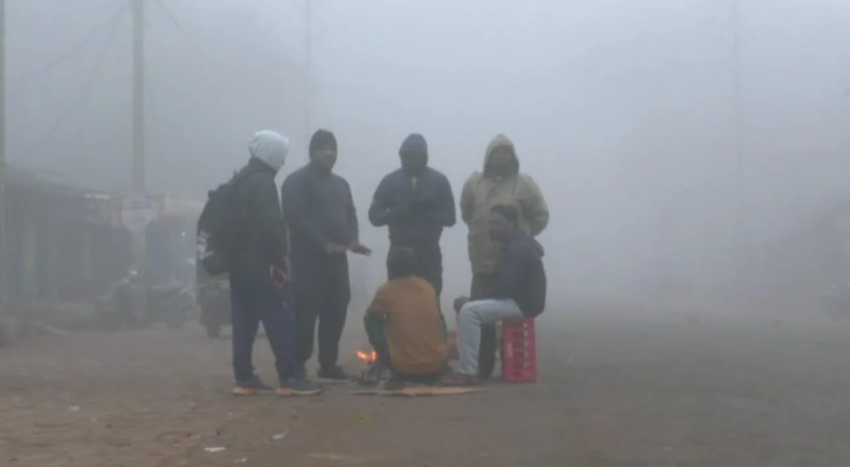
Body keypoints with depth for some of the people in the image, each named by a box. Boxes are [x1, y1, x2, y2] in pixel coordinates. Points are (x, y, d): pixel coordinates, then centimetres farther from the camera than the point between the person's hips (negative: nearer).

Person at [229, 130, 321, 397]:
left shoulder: (239, 180, 18)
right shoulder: (262, 181, -11)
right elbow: (271, 224, -19)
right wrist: (280, 256, -12)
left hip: (239, 261, 10)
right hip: (262, 263, -10)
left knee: (244, 320, 8)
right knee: (281, 319, -8)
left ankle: (244, 378, 8)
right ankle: (290, 378, -10)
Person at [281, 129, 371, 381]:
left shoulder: (341, 184, 20)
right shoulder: (297, 181, -3)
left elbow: (350, 215, 18)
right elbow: (295, 218, -14)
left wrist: (353, 240, -3)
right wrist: (323, 243, -20)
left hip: (337, 258, 7)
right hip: (308, 258, -7)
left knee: (336, 311, 6)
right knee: (306, 312, -9)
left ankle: (329, 363, 15)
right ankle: (297, 365, -2)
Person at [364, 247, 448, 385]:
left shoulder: (386, 291, -1)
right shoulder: (428, 287, 12)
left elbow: (368, 317, 17)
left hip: (405, 371, -4)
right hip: (438, 368, 4)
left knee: (372, 320, 13)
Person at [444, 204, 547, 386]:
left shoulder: (519, 249, -17)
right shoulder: (514, 245, 16)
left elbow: (505, 287, -24)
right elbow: (504, 284, 18)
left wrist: (472, 300, -14)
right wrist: (473, 300, 5)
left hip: (523, 303, -11)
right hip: (516, 299, 11)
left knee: (469, 310, -22)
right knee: (465, 307, 8)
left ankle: (469, 372, -22)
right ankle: (468, 366, 3)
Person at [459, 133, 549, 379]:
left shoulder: (524, 184, -2)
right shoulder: (474, 183, 4)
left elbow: (541, 216, 3)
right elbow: (466, 213, 17)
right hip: (483, 262, 2)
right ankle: (482, 367, 12)